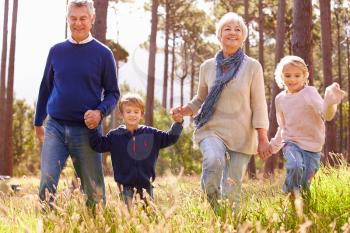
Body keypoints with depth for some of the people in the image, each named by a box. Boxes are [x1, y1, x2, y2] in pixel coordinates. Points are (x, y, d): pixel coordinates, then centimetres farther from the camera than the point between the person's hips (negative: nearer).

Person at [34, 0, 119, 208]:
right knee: (47, 184, -9)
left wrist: (100, 112, -16)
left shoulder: (103, 54, 0)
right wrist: (38, 122, 17)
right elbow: (45, 88, 17)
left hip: (87, 130, -2)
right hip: (55, 128, 2)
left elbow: (113, 93, 3)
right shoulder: (57, 51, 8)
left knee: (94, 190, 3)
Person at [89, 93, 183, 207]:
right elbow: (98, 145, 1)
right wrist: (93, 129, -13)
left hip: (146, 183, 2)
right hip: (125, 185, -2)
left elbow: (170, 138, 5)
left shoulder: (151, 134, 2)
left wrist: (178, 123, -10)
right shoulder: (115, 135, 0)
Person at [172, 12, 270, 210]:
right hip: (212, 129, 1)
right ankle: (210, 209, -11)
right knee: (213, 160, -31)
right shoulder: (208, 67, 7)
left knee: (232, 191, 0)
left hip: (241, 135, -1)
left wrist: (263, 138, -6)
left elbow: (259, 105, 0)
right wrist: (185, 110, -2)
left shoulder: (252, 67, 1)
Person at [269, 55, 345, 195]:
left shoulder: (310, 92, -8)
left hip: (312, 146, -1)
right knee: (295, 167, -30)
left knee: (304, 185, 1)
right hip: (291, 142, 1)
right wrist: (275, 144, 19)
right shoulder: (280, 99, 5)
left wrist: (330, 102, -42)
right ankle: (290, 196, -8)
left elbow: (326, 116, -23)